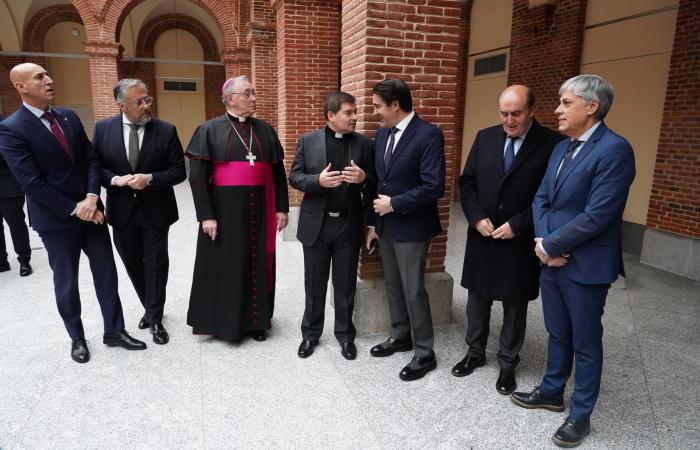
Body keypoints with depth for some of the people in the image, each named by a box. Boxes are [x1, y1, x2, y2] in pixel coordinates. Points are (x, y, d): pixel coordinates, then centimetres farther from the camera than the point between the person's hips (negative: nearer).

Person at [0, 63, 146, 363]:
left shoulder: (69, 116, 5)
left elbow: (91, 159, 3)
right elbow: (31, 182, -17)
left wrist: (92, 198, -12)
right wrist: (75, 209, -17)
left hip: (90, 210, 5)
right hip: (56, 219, -5)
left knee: (106, 273, 9)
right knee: (66, 283, 10)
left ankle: (114, 331, 24)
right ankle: (77, 338, 30)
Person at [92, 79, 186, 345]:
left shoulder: (166, 130, -8)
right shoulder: (103, 128, -3)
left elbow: (178, 171, -7)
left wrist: (150, 179, -21)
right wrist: (115, 180, -17)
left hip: (155, 211, -2)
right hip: (122, 211, 3)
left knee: (156, 266, 6)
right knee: (133, 265, 16)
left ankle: (155, 319, 22)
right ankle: (150, 309, 38)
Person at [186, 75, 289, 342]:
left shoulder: (264, 130, 8)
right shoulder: (210, 130, -2)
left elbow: (278, 171, 10)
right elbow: (197, 176, -7)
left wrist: (281, 208, 4)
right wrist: (206, 215, -13)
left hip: (259, 210, 3)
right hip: (224, 211, -3)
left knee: (257, 265, 10)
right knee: (224, 265, 7)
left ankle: (255, 320, 25)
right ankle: (223, 320, 24)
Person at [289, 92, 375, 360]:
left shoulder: (364, 144, 2)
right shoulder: (308, 141, 0)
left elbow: (374, 184, 3)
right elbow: (294, 177, -1)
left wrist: (364, 179, -20)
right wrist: (318, 180, -20)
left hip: (349, 226, 1)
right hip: (316, 224, 0)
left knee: (346, 285, 12)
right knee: (314, 283, 12)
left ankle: (345, 334, 29)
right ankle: (311, 333, 30)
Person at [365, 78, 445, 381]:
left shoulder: (428, 134, -15)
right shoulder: (382, 133, 8)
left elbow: (434, 186, -21)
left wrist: (394, 204, -16)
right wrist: (375, 222, 10)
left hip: (411, 227, -7)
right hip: (386, 225, 7)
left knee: (414, 291, 1)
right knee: (393, 287, 17)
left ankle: (424, 354, 17)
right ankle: (400, 336, 36)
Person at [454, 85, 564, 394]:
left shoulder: (551, 144, -10)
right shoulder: (485, 138, 3)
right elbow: (467, 181, 5)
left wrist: (517, 225, -16)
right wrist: (477, 217, -8)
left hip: (520, 241, -3)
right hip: (482, 236, 4)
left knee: (515, 305, 11)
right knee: (477, 298, 16)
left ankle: (507, 363, 30)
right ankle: (475, 352, 35)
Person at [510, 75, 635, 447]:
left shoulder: (614, 149, -17)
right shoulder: (561, 148, 10)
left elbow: (597, 215, -23)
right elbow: (541, 198, 8)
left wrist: (550, 244, -14)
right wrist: (543, 242, -7)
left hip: (585, 265, -7)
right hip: (551, 260, 7)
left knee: (586, 343, 10)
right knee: (557, 334, 21)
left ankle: (580, 415, 27)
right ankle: (552, 391, 40)